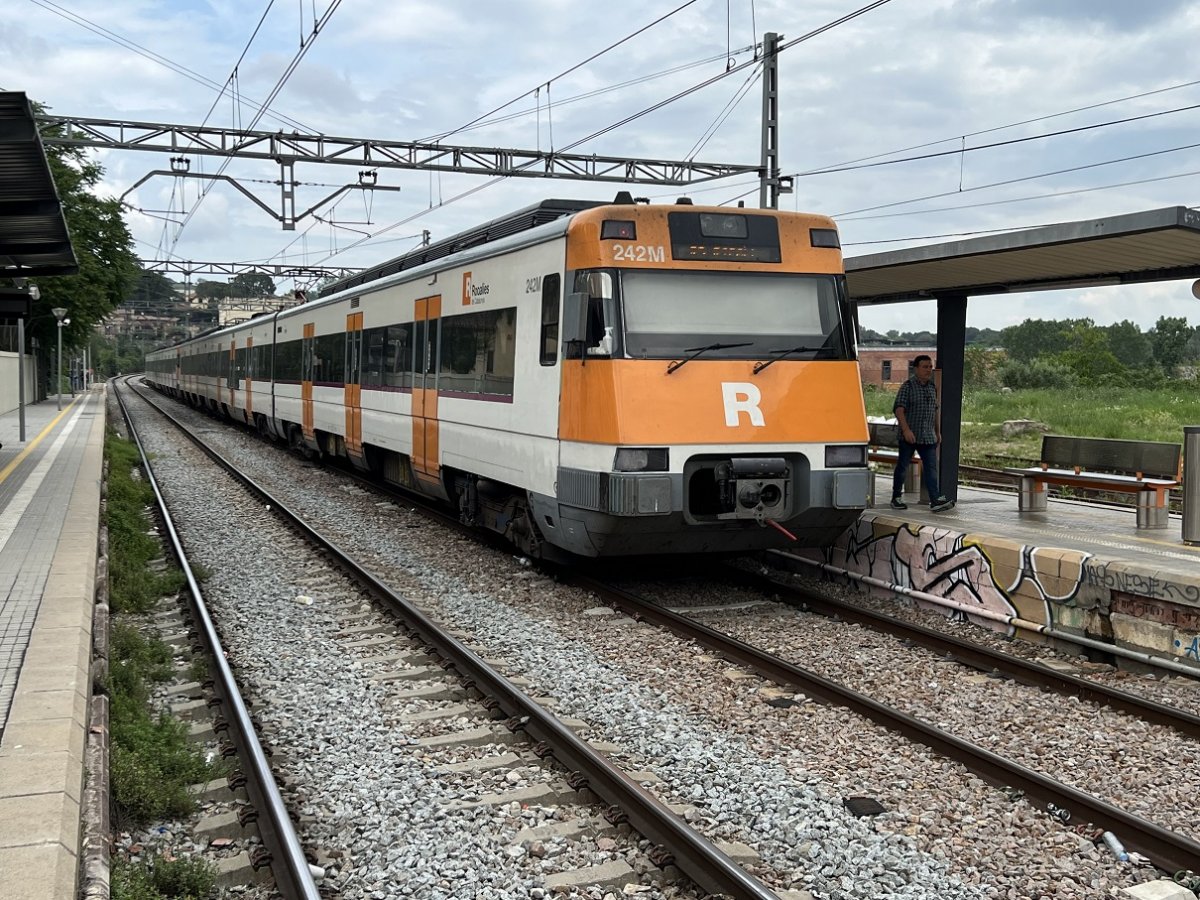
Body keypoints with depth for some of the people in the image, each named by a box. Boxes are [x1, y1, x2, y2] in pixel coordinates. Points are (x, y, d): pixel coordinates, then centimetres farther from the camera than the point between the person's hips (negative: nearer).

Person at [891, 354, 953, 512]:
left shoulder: (932, 388, 14)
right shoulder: (907, 386, -7)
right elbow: (899, 409, -16)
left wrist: (938, 432, 22)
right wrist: (906, 429, -27)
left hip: (928, 437, 5)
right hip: (908, 435, -5)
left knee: (931, 467, -4)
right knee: (903, 466, 5)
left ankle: (936, 500, -10)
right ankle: (897, 498, 16)